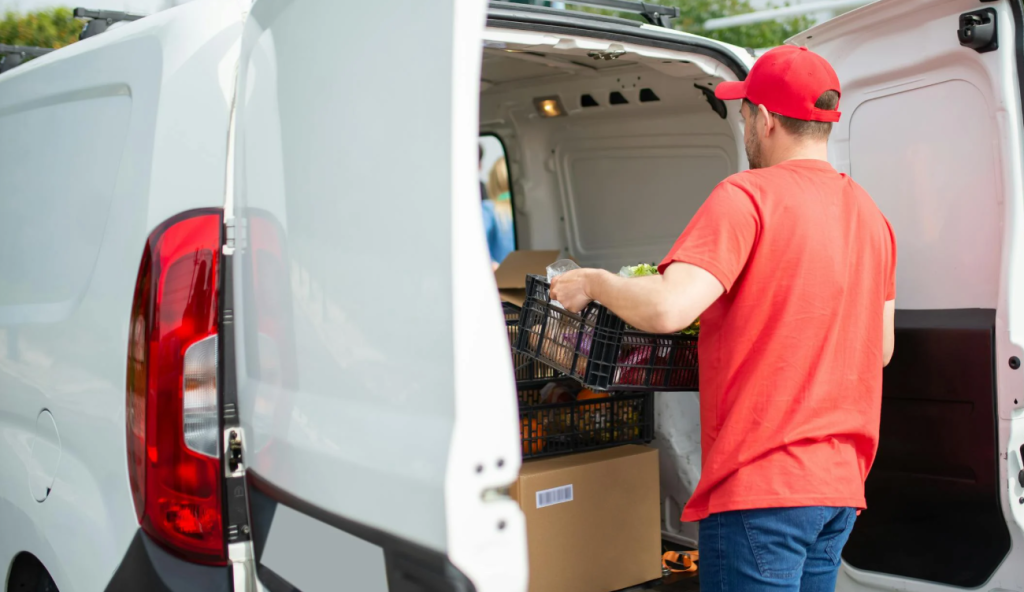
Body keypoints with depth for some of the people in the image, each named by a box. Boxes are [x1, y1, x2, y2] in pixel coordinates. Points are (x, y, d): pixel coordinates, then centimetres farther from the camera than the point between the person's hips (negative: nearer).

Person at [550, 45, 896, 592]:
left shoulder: (748, 197, -13)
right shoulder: (869, 213, 12)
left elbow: (666, 309, -25)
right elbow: (881, 347, 18)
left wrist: (592, 282, -6)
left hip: (761, 484, -8)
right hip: (840, 485, 9)